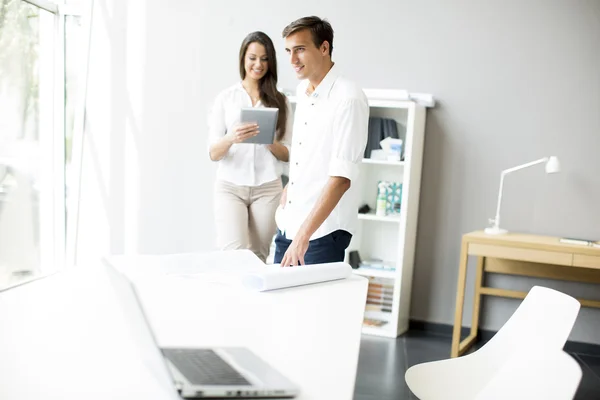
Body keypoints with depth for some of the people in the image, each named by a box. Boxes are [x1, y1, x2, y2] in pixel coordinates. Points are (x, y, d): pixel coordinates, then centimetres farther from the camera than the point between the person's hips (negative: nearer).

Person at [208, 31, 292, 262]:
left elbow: (288, 154, 7)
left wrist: (269, 142, -14)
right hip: (230, 186, -1)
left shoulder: (280, 101, 7)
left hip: (268, 188, 1)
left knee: (258, 256, 2)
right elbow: (213, 153, 0)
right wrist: (231, 138, -21)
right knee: (235, 253, -15)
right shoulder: (226, 98, 5)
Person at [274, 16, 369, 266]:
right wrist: (285, 197, 16)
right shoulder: (302, 91, 7)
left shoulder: (348, 98, -17)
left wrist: (304, 235, -26)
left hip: (323, 231, -7)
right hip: (289, 224, 7)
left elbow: (341, 178, -23)